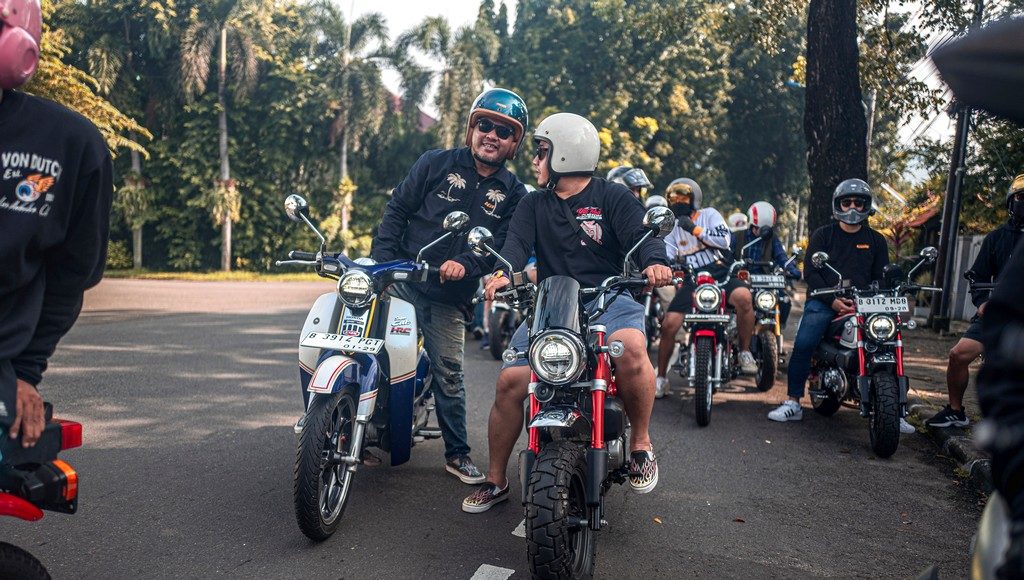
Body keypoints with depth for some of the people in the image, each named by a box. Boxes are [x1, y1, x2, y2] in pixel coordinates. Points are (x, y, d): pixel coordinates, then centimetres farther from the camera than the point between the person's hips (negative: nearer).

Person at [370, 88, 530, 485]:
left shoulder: (513, 194, 5)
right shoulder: (436, 163, 3)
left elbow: (502, 246, -3)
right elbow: (397, 209, 3)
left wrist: (465, 265, -22)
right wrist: (380, 259, -8)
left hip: (451, 296, 1)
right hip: (400, 279, 0)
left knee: (449, 376, 6)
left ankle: (457, 453, 20)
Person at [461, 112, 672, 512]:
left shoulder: (613, 197, 8)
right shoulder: (534, 204, 19)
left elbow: (640, 233, -7)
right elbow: (517, 241, 1)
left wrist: (654, 261, -32)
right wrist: (503, 272, -22)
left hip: (609, 299, -3)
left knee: (631, 348, -36)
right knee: (511, 381, -12)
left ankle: (641, 443, -11)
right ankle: (495, 480, 7)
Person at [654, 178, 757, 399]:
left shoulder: (709, 214, 7)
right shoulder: (672, 229, 18)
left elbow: (724, 240, -9)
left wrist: (695, 229, -12)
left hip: (722, 274, -3)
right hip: (692, 281, 3)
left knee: (743, 297, -36)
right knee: (668, 324, -12)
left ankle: (745, 352, -17)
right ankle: (661, 378, 5)